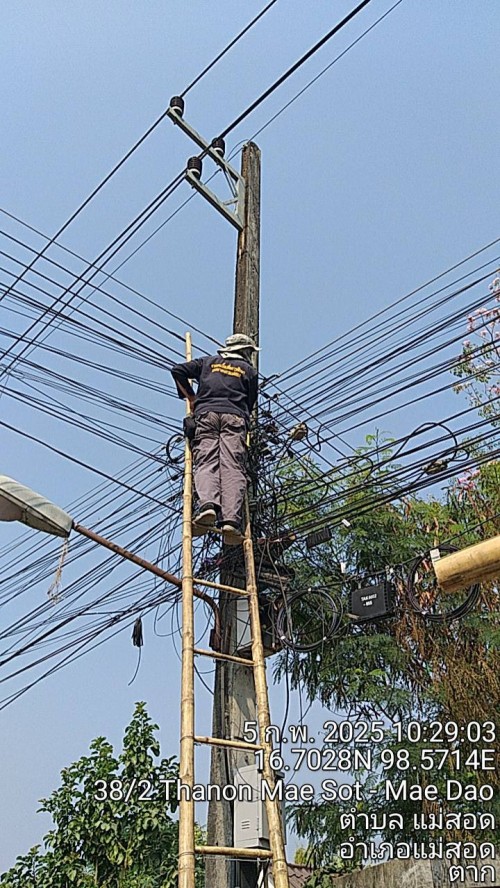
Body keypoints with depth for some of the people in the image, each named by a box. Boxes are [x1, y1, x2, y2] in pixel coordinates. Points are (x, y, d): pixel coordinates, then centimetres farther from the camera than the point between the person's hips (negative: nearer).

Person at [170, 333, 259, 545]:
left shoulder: (208, 362, 28)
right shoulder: (249, 370, 25)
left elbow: (178, 370, 18)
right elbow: (250, 403, 19)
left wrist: (190, 396, 25)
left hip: (207, 413, 1)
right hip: (235, 416, -1)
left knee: (206, 462, -11)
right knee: (233, 467, -13)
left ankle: (208, 505, -39)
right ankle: (231, 520, -28)